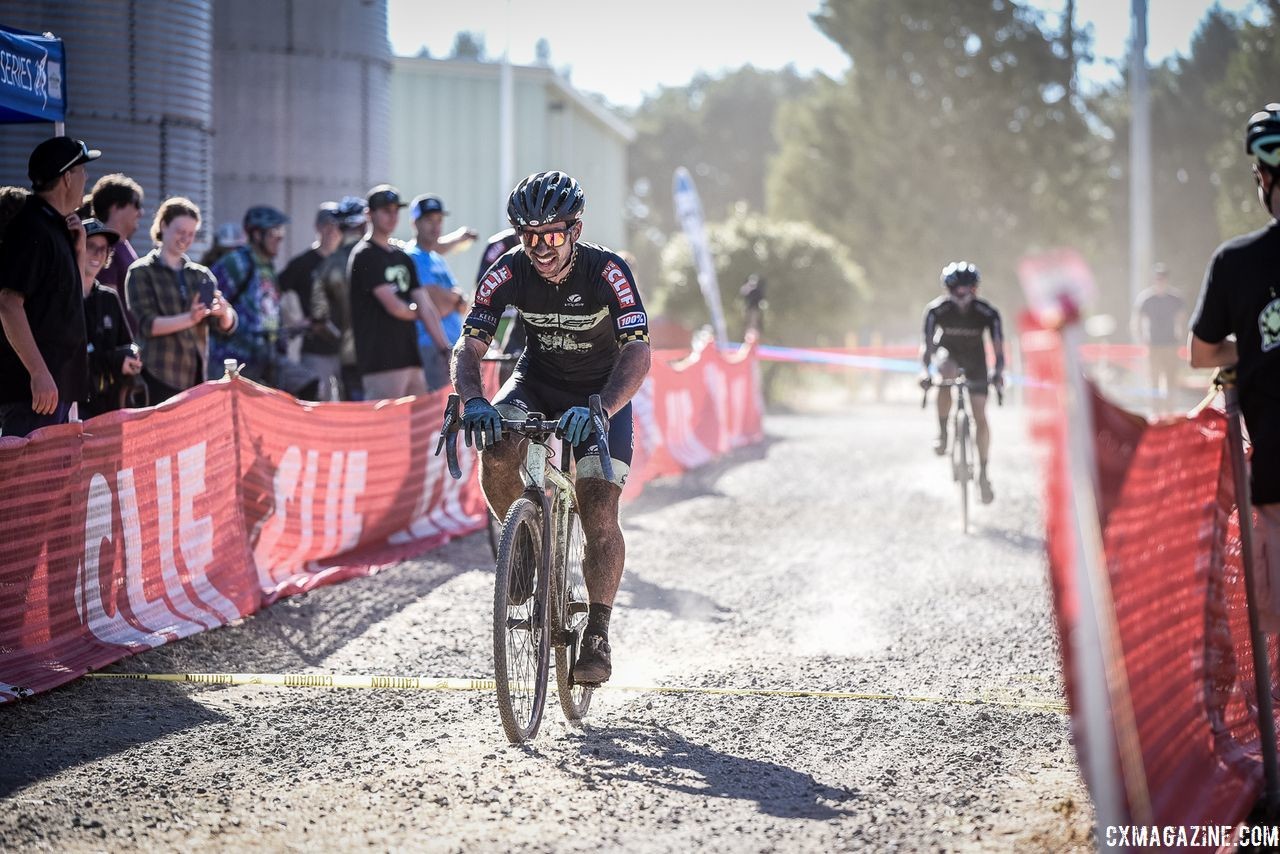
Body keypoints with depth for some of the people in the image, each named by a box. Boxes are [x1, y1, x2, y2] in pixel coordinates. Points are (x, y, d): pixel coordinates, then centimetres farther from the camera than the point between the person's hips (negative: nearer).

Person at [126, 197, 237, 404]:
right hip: (161, 379, -4)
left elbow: (227, 325, 7)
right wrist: (189, 319, -24)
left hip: (197, 377, 4)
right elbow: (147, 325, -10)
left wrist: (223, 312, -17)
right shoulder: (142, 272, 3)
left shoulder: (201, 274, 16)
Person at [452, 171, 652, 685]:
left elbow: (638, 353, -36)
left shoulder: (607, 271, -28)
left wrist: (599, 409, -53)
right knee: (497, 454, -29)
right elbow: (468, 345, -23)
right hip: (538, 379, 2)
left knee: (599, 513, -16)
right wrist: (473, 400, -44)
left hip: (602, 392, -2)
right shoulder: (510, 272, -20)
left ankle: (598, 636, -6)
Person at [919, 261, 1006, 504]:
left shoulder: (987, 313, -26)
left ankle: (983, 473, 4)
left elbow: (998, 347, -29)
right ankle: (942, 434, -21)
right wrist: (925, 370, -45)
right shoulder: (936, 310, -26)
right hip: (948, 353, 0)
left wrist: (998, 372, -47)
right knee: (946, 375, -37)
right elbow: (927, 343, -28)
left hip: (975, 359, 0)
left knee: (980, 417, -6)